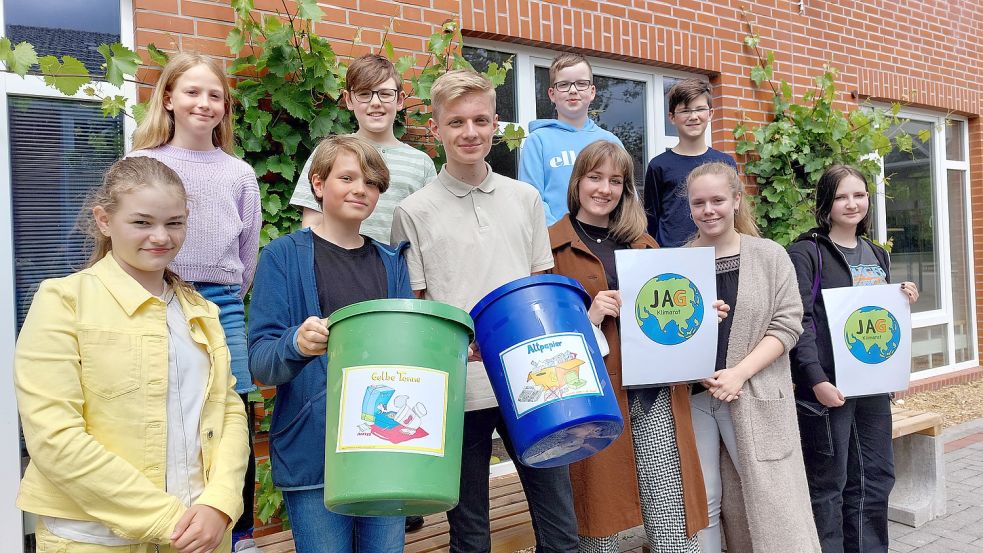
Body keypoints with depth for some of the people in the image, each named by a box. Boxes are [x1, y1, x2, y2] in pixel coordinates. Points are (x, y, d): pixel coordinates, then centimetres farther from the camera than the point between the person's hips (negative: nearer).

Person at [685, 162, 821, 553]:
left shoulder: (770, 256, 2)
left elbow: (786, 325, -3)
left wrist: (739, 373, -14)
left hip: (756, 398, -1)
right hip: (692, 396, 2)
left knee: (770, 502, 0)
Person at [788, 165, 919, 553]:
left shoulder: (877, 255, 14)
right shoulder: (806, 252, -8)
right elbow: (799, 321, -16)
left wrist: (902, 301, 3)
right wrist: (817, 380, -23)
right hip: (829, 385, -7)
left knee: (876, 478, 14)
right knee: (828, 484, 1)